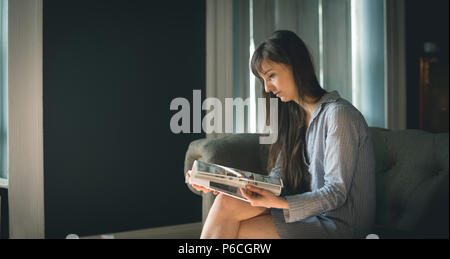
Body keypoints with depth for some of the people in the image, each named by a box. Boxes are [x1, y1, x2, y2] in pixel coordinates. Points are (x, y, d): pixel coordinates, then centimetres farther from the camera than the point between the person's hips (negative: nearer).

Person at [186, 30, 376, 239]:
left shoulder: (339, 114, -14)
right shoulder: (295, 116, 13)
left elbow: (336, 192, -17)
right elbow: (277, 179, 8)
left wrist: (280, 204, -30)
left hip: (339, 223, -7)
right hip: (309, 211, 7)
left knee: (234, 231, -16)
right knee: (226, 202, -13)